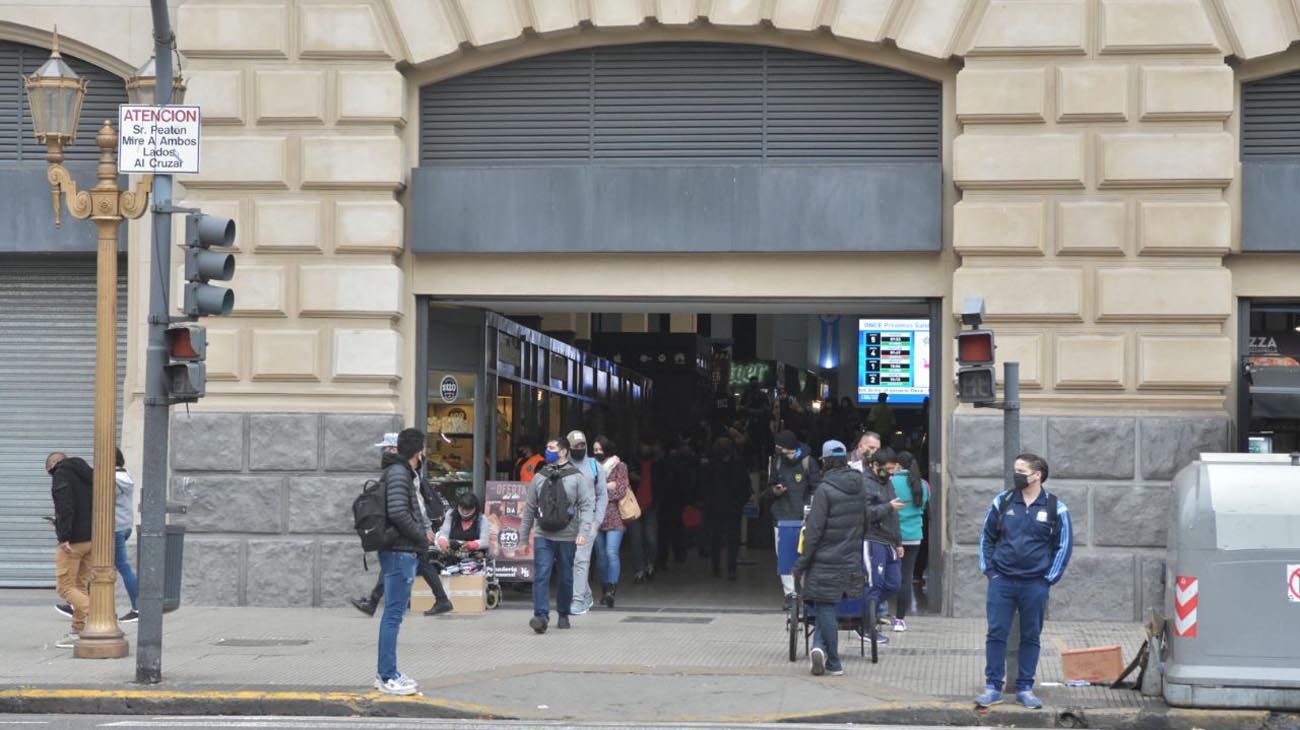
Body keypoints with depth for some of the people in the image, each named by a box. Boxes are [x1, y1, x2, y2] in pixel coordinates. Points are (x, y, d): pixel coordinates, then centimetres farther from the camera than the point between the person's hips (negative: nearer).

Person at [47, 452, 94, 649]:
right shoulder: (89, 474, 19)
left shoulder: (61, 475, -5)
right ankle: (77, 633, 13)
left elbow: (65, 507, -19)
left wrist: (64, 537, -21)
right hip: (92, 539, 8)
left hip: (72, 542, -8)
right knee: (81, 585, 13)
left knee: (65, 587, -4)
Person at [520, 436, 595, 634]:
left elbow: (588, 505, -4)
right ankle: (541, 616, -17)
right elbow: (529, 507, 14)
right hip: (543, 536, 2)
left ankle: (563, 614, 25)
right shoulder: (540, 477, 7)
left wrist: (583, 532, -14)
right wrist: (523, 534, 14)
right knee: (541, 575, -12)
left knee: (565, 578, 9)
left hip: (567, 537, -1)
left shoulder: (576, 477, -2)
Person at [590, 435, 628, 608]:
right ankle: (605, 590, 13)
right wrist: (607, 487, -6)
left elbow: (621, 491, -5)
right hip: (597, 516, 4)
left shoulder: (619, 466, 3)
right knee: (601, 554, 6)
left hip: (614, 516, -4)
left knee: (611, 553, -14)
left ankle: (611, 590, -18)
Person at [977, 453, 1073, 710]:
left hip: (1035, 585, -1)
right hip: (1001, 581, 1)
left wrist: (1049, 579, -2)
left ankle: (1025, 689, 14)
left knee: (1031, 637, 6)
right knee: (996, 633, -1)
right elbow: (987, 537, 12)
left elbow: (1064, 546, 4)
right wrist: (989, 570, 3)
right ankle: (993, 687, 5)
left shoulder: (1055, 508, -1)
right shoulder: (1002, 502, 4)